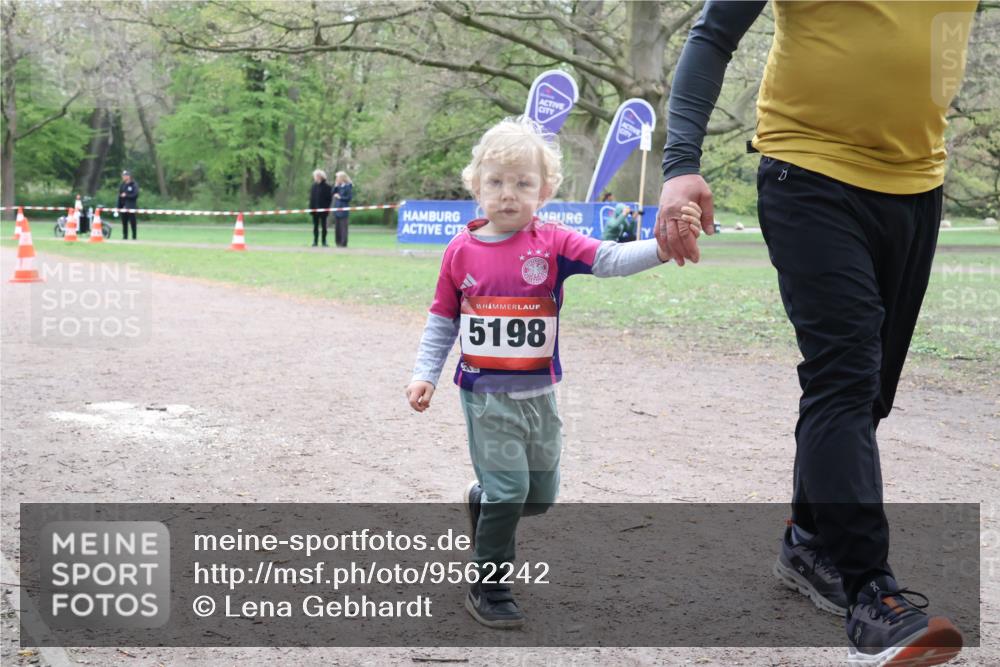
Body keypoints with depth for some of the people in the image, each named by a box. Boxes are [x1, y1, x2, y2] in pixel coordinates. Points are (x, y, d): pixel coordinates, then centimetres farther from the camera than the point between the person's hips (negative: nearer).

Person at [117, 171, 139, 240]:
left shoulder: (134, 185, -4)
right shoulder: (122, 185, 14)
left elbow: (135, 195, -12)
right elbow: (119, 196, 15)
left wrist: (126, 195, -16)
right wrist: (119, 207, 10)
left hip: (131, 207, -5)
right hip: (123, 207, 5)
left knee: (133, 222, -3)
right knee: (124, 222, 6)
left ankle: (134, 236, 3)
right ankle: (125, 236, 12)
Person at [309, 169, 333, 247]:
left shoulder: (327, 187, -5)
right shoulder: (314, 186, 8)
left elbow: (329, 198, -6)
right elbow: (311, 197, 7)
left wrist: (327, 207, -14)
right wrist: (311, 207, -1)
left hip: (323, 209, -4)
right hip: (315, 209, 4)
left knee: (323, 226, 3)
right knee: (315, 226, 7)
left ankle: (324, 241, 10)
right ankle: (315, 241, 11)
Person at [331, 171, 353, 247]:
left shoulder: (348, 186, -7)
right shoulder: (338, 186, 13)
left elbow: (349, 197, -11)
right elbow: (333, 193, 6)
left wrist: (340, 197, -8)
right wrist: (335, 185, -1)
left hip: (343, 209, -7)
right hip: (336, 208, 7)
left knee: (343, 226, -7)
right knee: (337, 226, 9)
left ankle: (343, 243, -6)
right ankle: (338, 242, 15)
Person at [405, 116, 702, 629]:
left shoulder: (552, 243, -5)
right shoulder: (461, 251, -4)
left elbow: (611, 259, -19)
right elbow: (442, 321, 4)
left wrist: (662, 246, -35)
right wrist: (425, 373, -5)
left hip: (538, 391, 3)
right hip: (486, 393, -3)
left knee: (540, 494, 13)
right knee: (508, 489, -8)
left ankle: (482, 501, 45)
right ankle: (488, 591, 8)